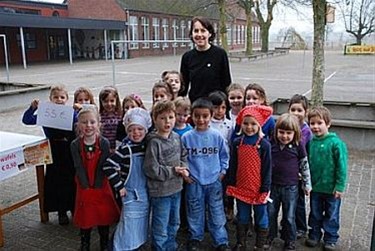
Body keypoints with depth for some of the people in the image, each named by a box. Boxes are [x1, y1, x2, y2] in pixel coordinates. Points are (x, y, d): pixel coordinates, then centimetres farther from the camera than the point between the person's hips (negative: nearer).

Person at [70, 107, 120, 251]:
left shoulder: (104, 143, -11)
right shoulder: (75, 145, -9)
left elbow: (102, 167, -12)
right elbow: (79, 168, -10)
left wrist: (96, 187, -14)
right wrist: (87, 188, -13)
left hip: (101, 188, 0)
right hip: (84, 189, 0)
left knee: (104, 217, 12)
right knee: (85, 218, 13)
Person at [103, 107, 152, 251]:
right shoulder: (125, 149, -17)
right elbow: (108, 167, -22)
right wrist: (119, 186, -18)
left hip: (146, 196, 6)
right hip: (132, 196, -6)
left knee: (141, 232, 19)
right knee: (129, 234, 0)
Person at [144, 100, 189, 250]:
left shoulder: (176, 137, 0)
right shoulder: (154, 142, -19)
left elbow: (183, 156, 13)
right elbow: (151, 169, -21)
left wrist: (183, 169, -7)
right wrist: (173, 171, -17)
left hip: (176, 188, 7)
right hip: (160, 191, -7)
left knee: (174, 223, 24)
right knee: (160, 228, 7)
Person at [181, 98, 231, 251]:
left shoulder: (217, 136, -5)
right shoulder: (186, 137, -7)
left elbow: (224, 155, 7)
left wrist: (223, 171, 1)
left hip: (214, 181, 0)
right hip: (194, 182, 0)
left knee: (217, 213, 8)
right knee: (195, 213, 14)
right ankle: (195, 238, 33)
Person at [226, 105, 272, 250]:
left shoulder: (264, 144, -10)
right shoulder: (237, 143, 0)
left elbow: (267, 169, -8)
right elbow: (233, 166, 6)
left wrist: (265, 189, -9)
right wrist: (231, 185, 4)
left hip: (258, 189, -3)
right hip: (241, 188, 3)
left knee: (261, 219, 10)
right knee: (242, 219, 17)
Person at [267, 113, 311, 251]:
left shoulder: (298, 146, -10)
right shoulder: (271, 143, -6)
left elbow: (304, 165, -1)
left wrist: (307, 184, 4)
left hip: (291, 187, -2)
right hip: (273, 185, 2)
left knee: (289, 217, 10)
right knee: (270, 214, 14)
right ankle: (269, 237, 34)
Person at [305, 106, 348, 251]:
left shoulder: (336, 143, -16)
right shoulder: (311, 142, -2)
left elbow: (342, 166, -14)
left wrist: (340, 186, -14)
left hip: (331, 189, -4)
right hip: (315, 187, 4)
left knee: (331, 216, 13)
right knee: (315, 214, 19)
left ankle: (330, 239, 30)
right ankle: (314, 235, 36)